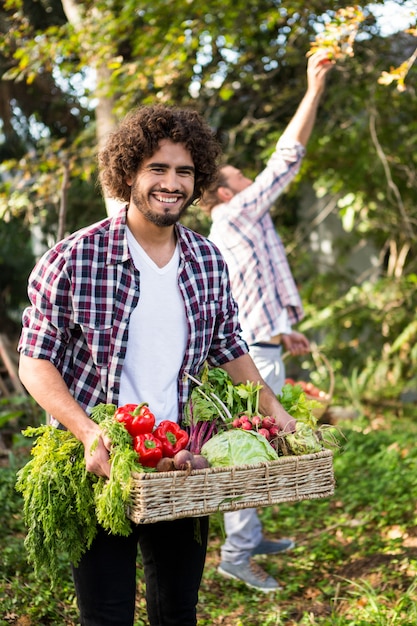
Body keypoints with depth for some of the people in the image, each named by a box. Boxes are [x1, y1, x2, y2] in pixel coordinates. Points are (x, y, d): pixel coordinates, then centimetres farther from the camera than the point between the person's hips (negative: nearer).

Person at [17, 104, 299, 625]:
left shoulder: (209, 262, 3)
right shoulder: (73, 259, -11)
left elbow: (229, 349, 15)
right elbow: (35, 363, -10)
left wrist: (273, 411, 7)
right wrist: (88, 432, -23)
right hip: (99, 465, -4)